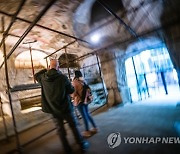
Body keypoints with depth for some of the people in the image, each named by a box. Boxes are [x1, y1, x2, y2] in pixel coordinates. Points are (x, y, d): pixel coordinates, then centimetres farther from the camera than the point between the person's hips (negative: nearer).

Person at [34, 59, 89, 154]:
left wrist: (45, 70, 17)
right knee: (73, 127, 11)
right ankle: (82, 145, 24)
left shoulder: (43, 78, -4)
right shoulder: (63, 77, -17)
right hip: (65, 107, -3)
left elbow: (36, 76, 20)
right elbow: (71, 90, -8)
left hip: (53, 109, 4)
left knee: (60, 129, 15)